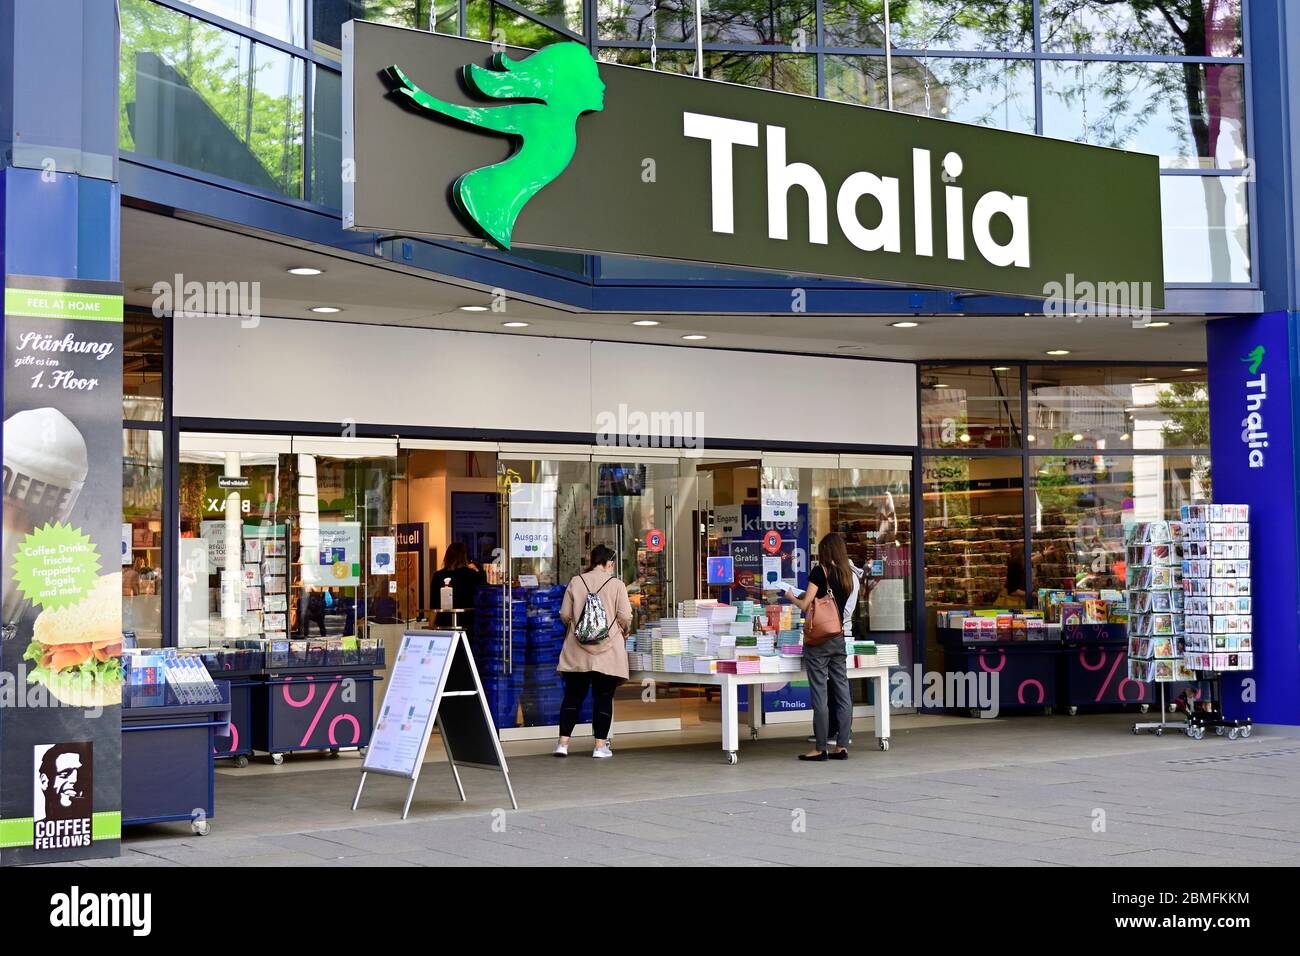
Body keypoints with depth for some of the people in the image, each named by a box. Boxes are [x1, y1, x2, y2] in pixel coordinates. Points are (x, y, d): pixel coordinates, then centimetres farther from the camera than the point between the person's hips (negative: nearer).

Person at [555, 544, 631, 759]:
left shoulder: (576, 582, 4)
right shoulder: (616, 584, -3)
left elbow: (565, 615, 5)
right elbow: (625, 617, -6)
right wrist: (624, 633, 14)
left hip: (578, 651, 2)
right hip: (608, 650, -2)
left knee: (573, 695, 7)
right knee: (603, 697, 3)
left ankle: (563, 742, 2)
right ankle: (600, 745, 3)